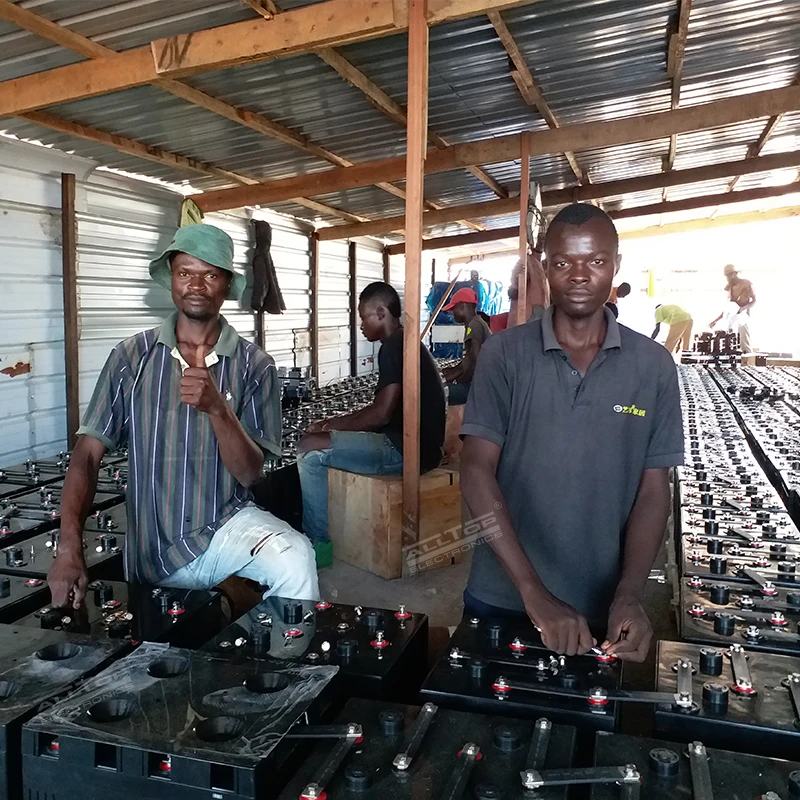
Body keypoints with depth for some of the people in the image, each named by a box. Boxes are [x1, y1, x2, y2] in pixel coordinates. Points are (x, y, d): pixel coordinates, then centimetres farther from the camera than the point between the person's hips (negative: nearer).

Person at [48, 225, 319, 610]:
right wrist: (69, 549, -17)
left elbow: (249, 473, -9)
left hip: (228, 523, -1)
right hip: (154, 550, 2)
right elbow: (87, 453, -5)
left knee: (295, 559, -28)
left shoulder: (254, 365, -5)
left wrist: (216, 407, -27)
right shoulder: (132, 356, -3)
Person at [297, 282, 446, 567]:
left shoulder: (394, 346, -14)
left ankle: (319, 544, -3)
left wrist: (331, 427, -4)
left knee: (310, 449, -13)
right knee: (323, 443, 17)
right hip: (410, 442, 11)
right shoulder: (405, 343, 18)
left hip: (407, 449, -11)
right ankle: (316, 531, 17)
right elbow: (383, 409, 20)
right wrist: (332, 424, 13)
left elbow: (381, 413, -19)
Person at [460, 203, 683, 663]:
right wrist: (535, 595, -21)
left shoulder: (654, 365, -3)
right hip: (502, 598, 0)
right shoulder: (505, 354, -7)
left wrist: (629, 595, -16)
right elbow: (477, 472, -13)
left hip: (603, 609, 1)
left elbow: (653, 491, -1)